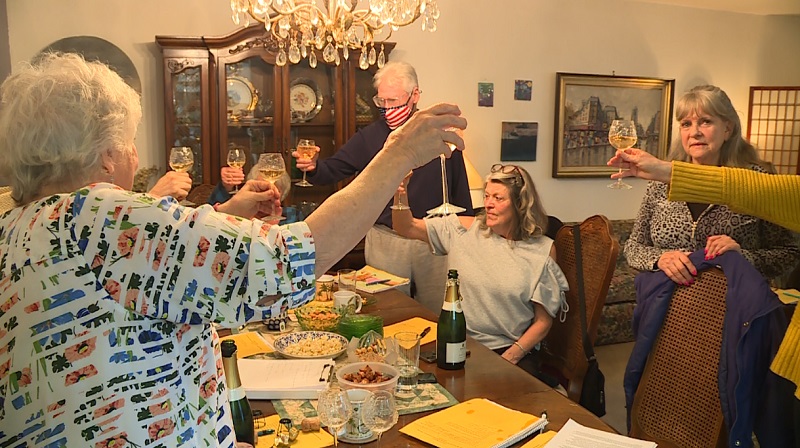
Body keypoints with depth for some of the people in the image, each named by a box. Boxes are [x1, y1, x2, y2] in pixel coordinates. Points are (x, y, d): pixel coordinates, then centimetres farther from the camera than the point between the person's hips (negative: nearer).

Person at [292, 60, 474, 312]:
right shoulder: (369, 137, 1)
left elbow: (459, 189, 5)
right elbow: (332, 170, -3)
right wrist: (313, 167, -26)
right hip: (385, 242, 0)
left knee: (437, 317, 14)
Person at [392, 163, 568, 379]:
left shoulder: (542, 250, -1)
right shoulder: (465, 229, 4)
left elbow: (543, 321, 0)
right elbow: (406, 228, 5)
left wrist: (510, 357, -11)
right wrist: (400, 194, -14)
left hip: (512, 351, -2)